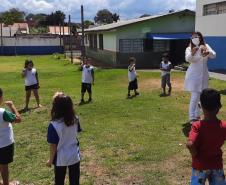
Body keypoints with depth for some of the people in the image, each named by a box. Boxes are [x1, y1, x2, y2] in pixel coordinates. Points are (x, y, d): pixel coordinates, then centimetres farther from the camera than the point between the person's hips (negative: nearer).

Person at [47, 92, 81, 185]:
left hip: (61, 159, -3)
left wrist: (50, 160, -1)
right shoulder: (75, 120, -13)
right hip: (74, 156, 3)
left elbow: (53, 146, -18)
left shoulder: (54, 125, -26)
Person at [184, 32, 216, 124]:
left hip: (203, 76, 4)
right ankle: (192, 118, -2)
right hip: (194, 76, -4)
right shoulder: (189, 49, -8)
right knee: (195, 97, -9)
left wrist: (208, 52, -37)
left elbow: (214, 55, -14)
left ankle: (197, 116, 33)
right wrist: (192, 53, -48)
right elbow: (187, 59, -26)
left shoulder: (205, 46, 1)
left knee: (200, 97, 17)